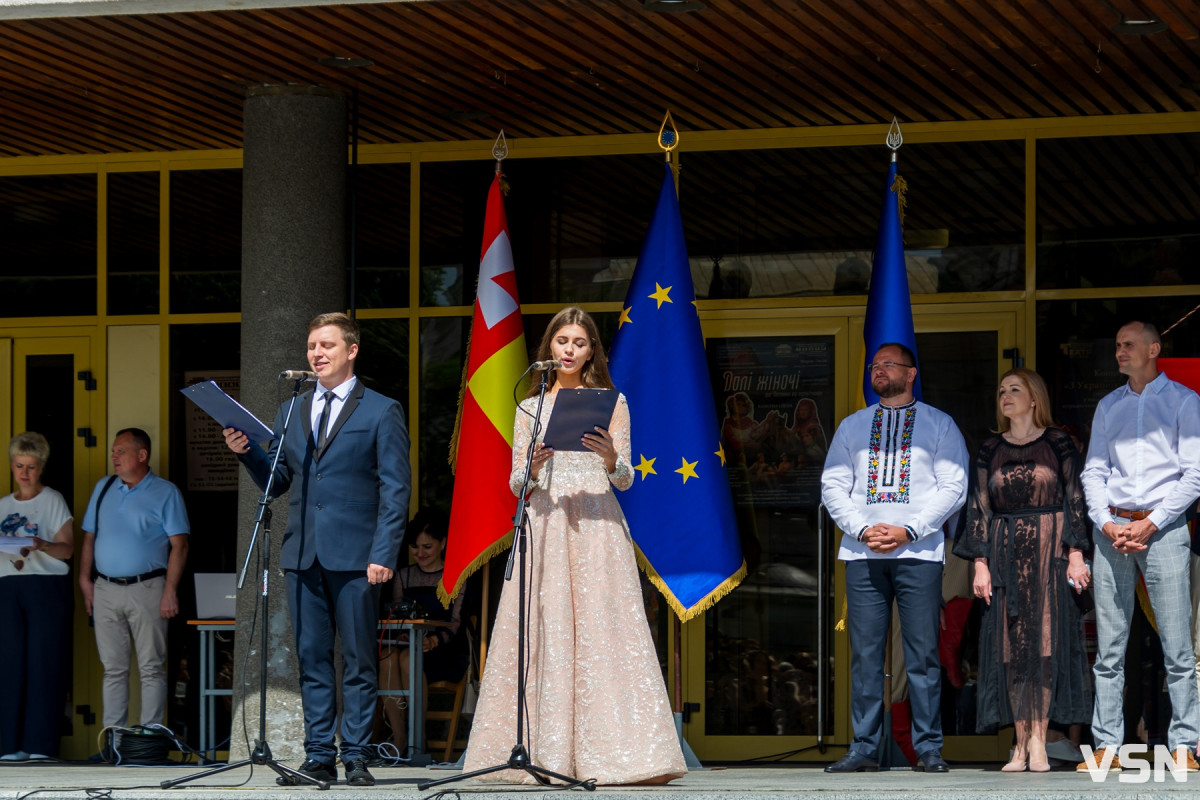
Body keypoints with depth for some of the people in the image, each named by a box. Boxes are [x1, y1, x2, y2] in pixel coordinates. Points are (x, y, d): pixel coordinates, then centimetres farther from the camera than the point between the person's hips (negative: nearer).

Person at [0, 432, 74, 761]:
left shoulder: (53, 501, 5)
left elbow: (66, 549, -2)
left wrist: (41, 546, -20)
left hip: (46, 586, -4)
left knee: (44, 663, -8)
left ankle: (42, 744, -7)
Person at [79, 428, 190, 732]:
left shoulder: (165, 493, 0)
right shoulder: (103, 488, 15)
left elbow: (179, 545, -5)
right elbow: (89, 537, 17)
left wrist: (170, 591, -13)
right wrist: (84, 579, 6)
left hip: (147, 590, -4)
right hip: (105, 590, 4)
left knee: (152, 667, -3)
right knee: (113, 667, 6)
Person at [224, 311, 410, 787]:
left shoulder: (381, 412, 3)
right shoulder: (290, 413, 17)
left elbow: (395, 492, -2)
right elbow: (275, 483, 16)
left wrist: (383, 555, -11)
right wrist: (247, 452, -3)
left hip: (355, 556, -4)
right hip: (302, 556, 4)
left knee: (358, 662, -1)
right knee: (312, 660, 5)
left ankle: (356, 759, 2)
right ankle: (319, 757, 9)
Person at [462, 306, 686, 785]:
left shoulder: (610, 403, 11)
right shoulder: (530, 408, 15)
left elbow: (625, 479, 6)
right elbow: (515, 484, 11)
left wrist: (610, 459, -16)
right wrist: (533, 468, -11)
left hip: (596, 526, -1)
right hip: (545, 525, 1)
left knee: (601, 628, -10)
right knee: (545, 632, -6)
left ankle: (608, 751, -11)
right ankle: (545, 752, -7)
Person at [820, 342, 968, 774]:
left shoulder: (939, 425, 9)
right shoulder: (852, 426, 18)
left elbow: (953, 487, 1)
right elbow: (833, 485, 11)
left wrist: (908, 531, -10)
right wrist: (862, 529, -6)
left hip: (918, 551, -2)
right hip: (862, 554, 3)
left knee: (922, 653, -4)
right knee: (865, 654, 0)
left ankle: (928, 748, -1)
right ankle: (864, 748, 3)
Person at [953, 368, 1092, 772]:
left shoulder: (1058, 443, 2)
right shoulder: (990, 451, 9)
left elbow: (1076, 499, 0)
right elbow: (979, 508, 8)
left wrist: (1076, 554, -8)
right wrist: (980, 564, 1)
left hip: (1048, 553, -3)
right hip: (1005, 555, 3)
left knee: (1045, 640, -7)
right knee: (1011, 645, -2)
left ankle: (1039, 741, -7)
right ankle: (1021, 743, 0)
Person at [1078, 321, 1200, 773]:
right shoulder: (1108, 406, 17)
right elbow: (1093, 472, 14)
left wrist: (1150, 524, -10)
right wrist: (1107, 524, -3)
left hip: (1163, 527, -4)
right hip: (1112, 528, 4)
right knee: (1108, 647, 1)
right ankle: (1107, 745, 3)